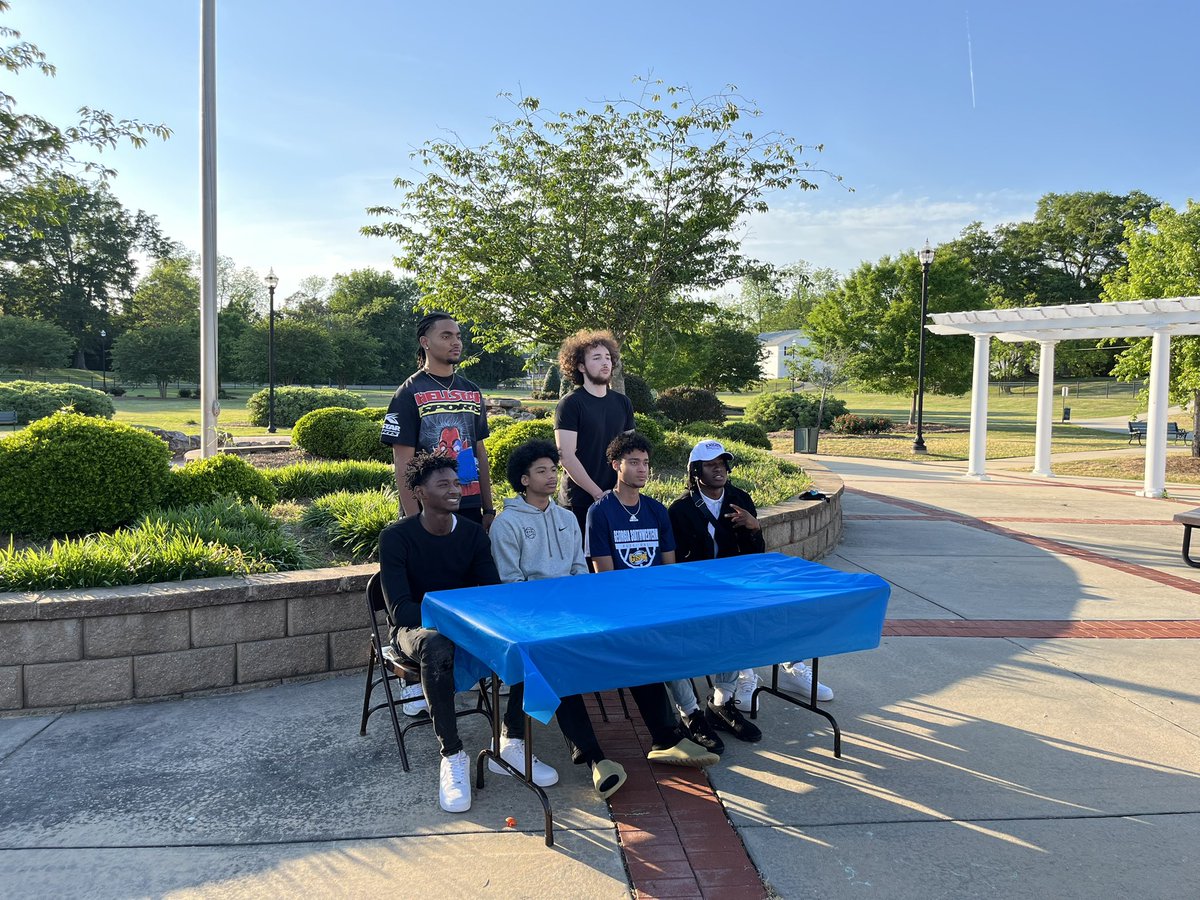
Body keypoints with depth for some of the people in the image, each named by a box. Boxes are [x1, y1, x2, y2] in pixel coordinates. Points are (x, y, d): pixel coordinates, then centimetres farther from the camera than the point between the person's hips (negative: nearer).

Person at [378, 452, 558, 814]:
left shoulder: (473, 533, 1)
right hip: (416, 628, -4)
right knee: (438, 648, -40)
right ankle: (452, 755, -25)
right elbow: (400, 609, -20)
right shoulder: (396, 537, -13)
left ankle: (511, 744, -11)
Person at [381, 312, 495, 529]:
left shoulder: (472, 392, 12)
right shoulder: (409, 393, -5)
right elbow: (403, 464, -9)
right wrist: (414, 519, -14)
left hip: (470, 508, 5)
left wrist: (488, 510, 11)